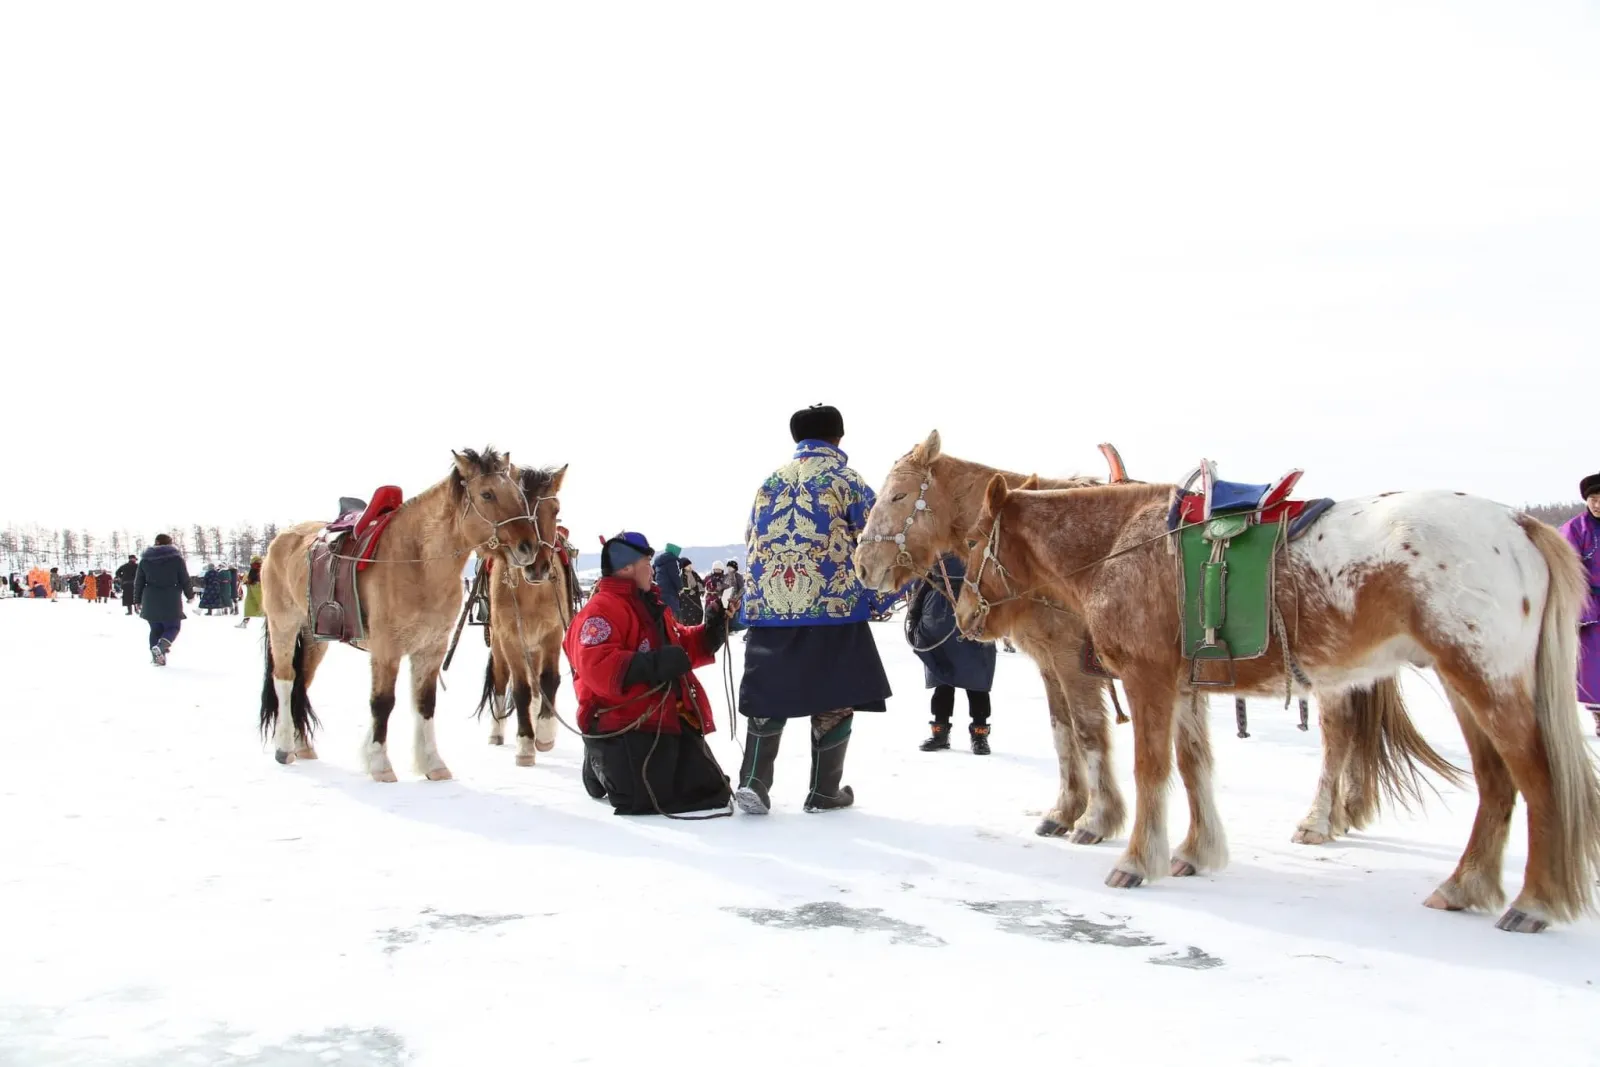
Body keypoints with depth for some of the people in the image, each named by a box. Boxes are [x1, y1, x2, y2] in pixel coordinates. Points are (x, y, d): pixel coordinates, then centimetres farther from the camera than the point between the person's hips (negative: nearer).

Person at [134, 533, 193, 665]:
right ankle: (160, 647, -22)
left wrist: (138, 600, 19)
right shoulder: (176, 558, -3)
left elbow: (138, 582, 10)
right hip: (171, 601, -3)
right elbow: (185, 579, -1)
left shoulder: (145, 560, 7)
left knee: (156, 629, 15)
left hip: (151, 602, 3)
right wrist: (190, 595, 13)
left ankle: (157, 655, 9)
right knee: (173, 627, 5)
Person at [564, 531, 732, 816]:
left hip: (672, 721, 9)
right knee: (645, 802, -19)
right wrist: (653, 665, -35)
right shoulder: (601, 611, -14)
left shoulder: (652, 608, 19)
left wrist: (709, 635, 9)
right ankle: (600, 764, 13)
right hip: (626, 728, -9)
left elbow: (682, 645, 30)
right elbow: (597, 668, -28)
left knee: (711, 792, 10)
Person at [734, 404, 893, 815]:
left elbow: (751, 543, 21)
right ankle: (824, 792, 11)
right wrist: (875, 598, 11)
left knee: (769, 696, 10)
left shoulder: (771, 481, 15)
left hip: (767, 605, 4)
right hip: (833, 604, -4)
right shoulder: (845, 480, 2)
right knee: (834, 699, 7)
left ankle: (753, 781, -3)